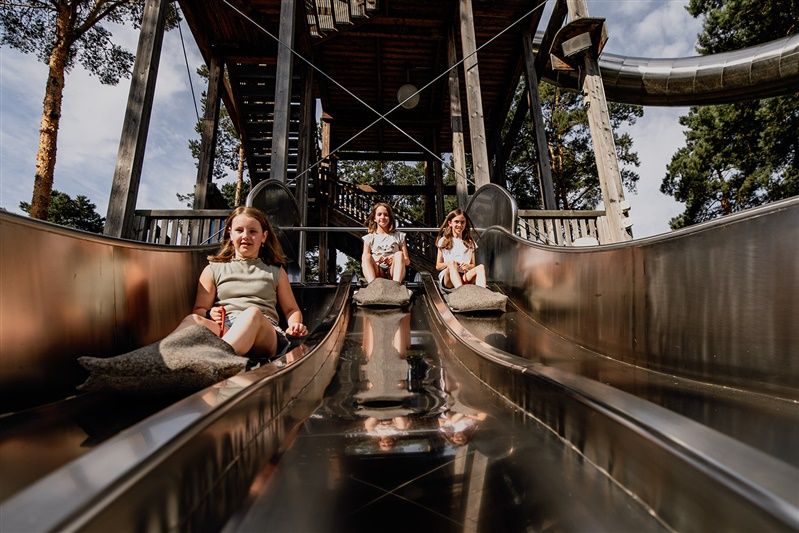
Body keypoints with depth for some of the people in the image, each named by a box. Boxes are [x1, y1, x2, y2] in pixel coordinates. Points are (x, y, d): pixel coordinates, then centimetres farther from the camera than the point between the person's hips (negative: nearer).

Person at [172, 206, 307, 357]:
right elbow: (199, 309, 20)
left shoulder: (276, 272, 23)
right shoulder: (214, 269, 23)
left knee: (253, 312, -36)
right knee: (193, 320, -31)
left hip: (265, 331, -1)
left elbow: (291, 309, 25)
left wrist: (294, 326, 2)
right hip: (222, 330, 1)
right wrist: (209, 314, -5)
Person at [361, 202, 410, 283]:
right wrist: (374, 261, -16)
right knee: (367, 256, -27)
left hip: (394, 272, 1)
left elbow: (407, 261, 11)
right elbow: (364, 261, 7)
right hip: (376, 273, 0)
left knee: (399, 254, -27)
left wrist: (395, 260, -11)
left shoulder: (399, 236, 16)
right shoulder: (369, 238, 15)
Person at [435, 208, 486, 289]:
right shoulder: (443, 241, 12)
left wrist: (468, 266, -7)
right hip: (447, 277, -2)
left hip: (465, 277, 2)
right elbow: (438, 266, 10)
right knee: (452, 263, -35)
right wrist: (449, 264, -11)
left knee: (480, 267, -28)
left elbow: (473, 265, 17)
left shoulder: (470, 243, 20)